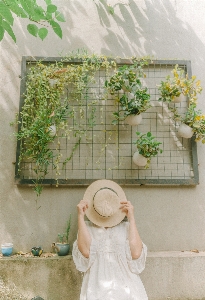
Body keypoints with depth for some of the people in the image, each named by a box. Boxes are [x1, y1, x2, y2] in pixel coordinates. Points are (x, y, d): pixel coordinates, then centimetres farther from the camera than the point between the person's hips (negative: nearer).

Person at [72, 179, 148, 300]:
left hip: (127, 289, 1)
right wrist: (80, 216, -7)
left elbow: (136, 253, -7)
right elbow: (85, 252, -10)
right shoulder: (87, 228, 9)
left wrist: (131, 218, -3)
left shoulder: (126, 227, 10)